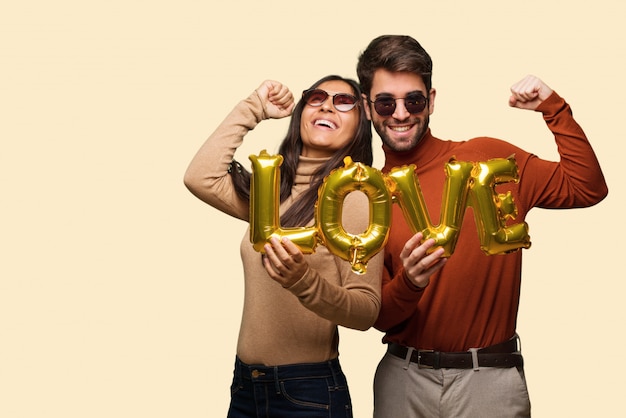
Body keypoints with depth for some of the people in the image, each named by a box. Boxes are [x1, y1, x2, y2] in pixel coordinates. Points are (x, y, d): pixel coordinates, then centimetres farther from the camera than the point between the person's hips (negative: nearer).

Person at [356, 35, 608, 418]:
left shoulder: (490, 159, -2)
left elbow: (587, 188, 4)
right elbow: (377, 316, -1)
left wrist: (552, 107, -4)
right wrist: (408, 284, -22)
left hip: (490, 377, -1)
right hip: (404, 379, 1)